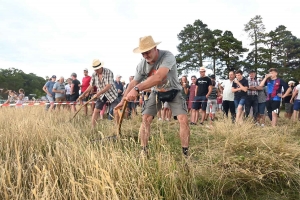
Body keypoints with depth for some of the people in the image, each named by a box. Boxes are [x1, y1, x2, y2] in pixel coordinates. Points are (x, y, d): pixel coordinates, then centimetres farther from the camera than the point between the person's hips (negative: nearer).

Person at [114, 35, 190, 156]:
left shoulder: (167, 56, -33)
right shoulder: (142, 65, -16)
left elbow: (158, 77, -49)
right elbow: (134, 82, -3)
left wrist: (137, 89, -55)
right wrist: (123, 100, 2)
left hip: (173, 92, -3)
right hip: (156, 92, 4)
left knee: (183, 119, -16)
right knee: (145, 118, -7)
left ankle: (185, 153, -2)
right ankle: (143, 151, 6)